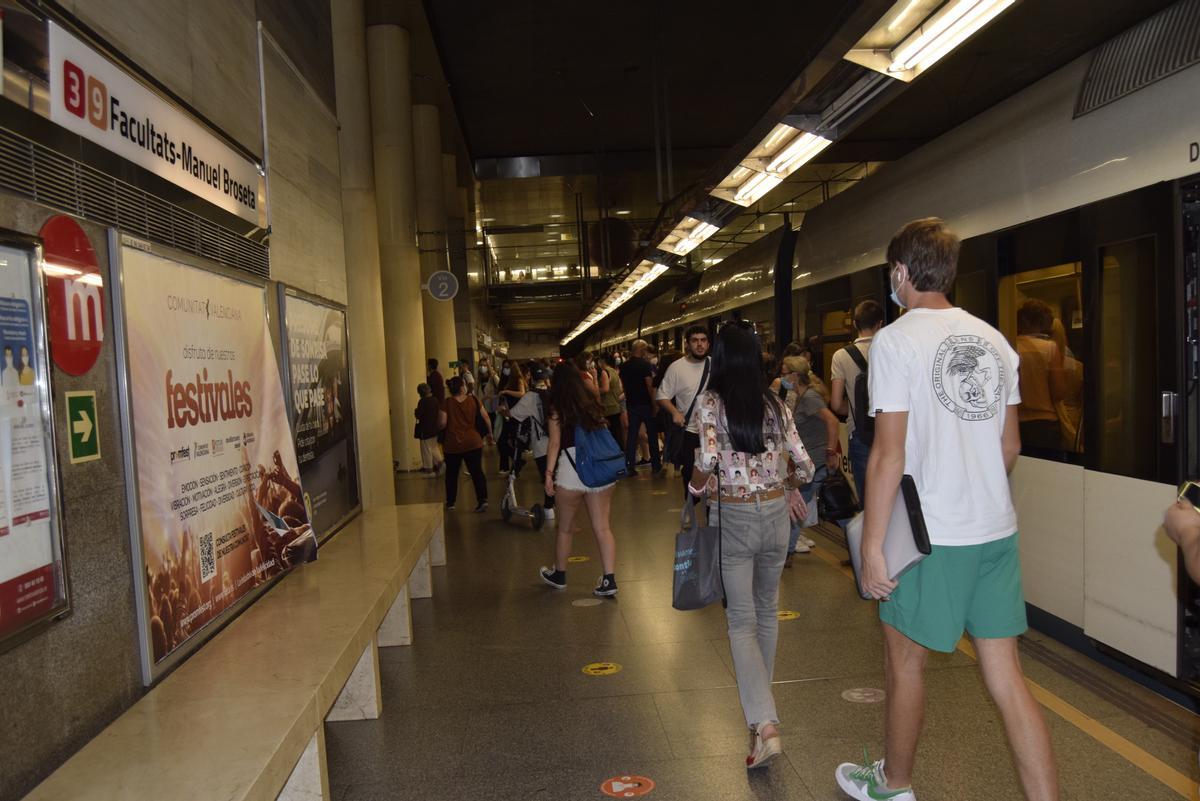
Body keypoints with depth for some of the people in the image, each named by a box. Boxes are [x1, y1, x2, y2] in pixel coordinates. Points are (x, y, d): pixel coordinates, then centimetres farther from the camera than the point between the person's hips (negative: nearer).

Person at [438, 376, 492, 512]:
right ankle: (483, 499, -11)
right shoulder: (473, 400, -2)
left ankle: (450, 503, 23)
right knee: (477, 471, 2)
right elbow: (485, 418, 2)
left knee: (451, 474, 15)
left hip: (453, 445, 0)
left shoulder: (447, 403, -7)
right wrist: (490, 432, 16)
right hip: (473, 443, 0)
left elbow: (442, 423, -12)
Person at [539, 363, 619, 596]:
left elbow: (555, 443, -7)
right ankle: (609, 580, -1)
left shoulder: (557, 409, -1)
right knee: (602, 528, 5)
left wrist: (549, 473, -7)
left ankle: (559, 575, 30)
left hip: (571, 472, -4)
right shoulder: (593, 404, 12)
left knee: (565, 527, 14)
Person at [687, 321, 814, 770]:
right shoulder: (775, 405, 1)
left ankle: (765, 723, -10)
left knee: (742, 620, 3)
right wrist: (793, 491, 19)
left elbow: (708, 461, -21)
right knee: (767, 610, 22)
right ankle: (760, 696, 40)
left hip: (732, 516, -4)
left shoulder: (710, 403, -9)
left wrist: (696, 488, -1)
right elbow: (804, 465, 0)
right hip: (775, 512, 4)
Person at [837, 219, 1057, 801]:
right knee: (1006, 678, 11)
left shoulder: (896, 339, -11)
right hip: (998, 531, 6)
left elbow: (889, 453, -16)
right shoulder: (993, 339, 8)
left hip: (932, 534, -6)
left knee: (905, 665, 13)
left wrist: (872, 544, -11)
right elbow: (1011, 444, 14)